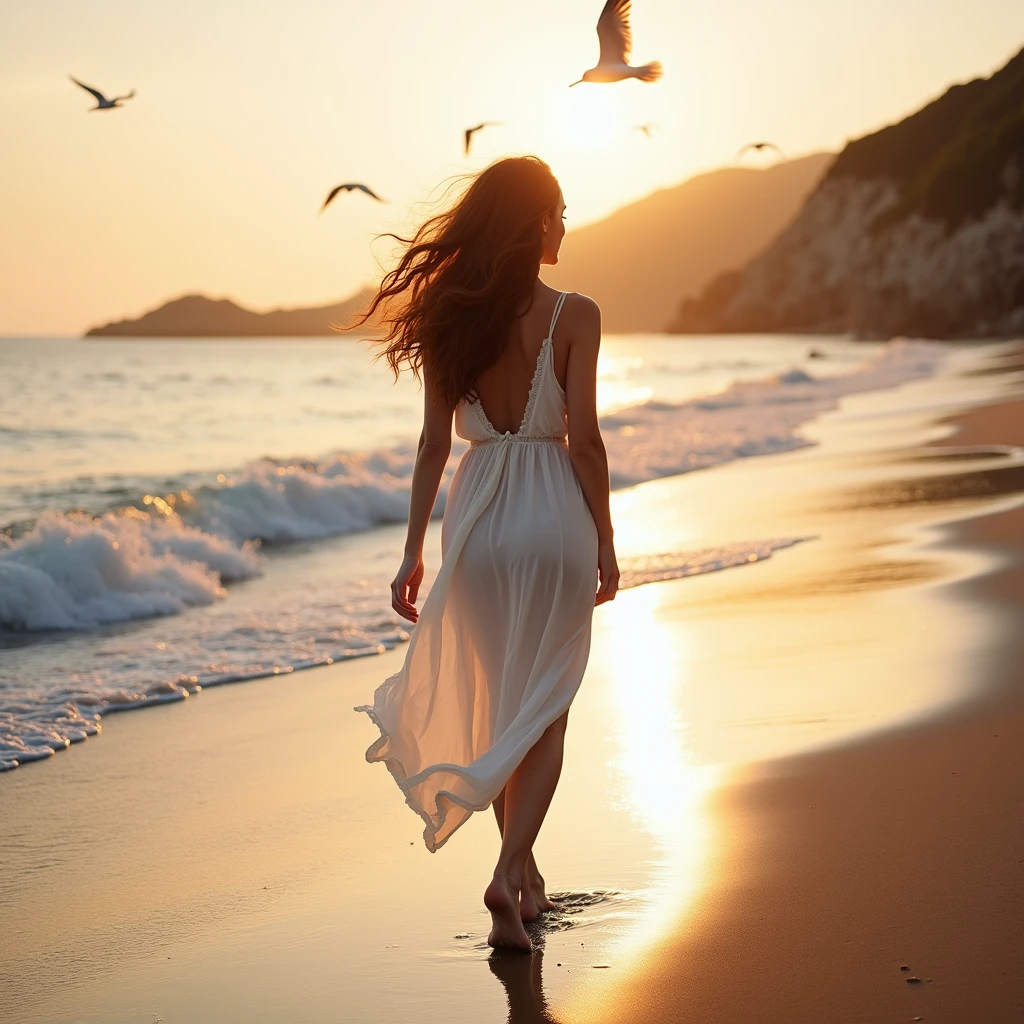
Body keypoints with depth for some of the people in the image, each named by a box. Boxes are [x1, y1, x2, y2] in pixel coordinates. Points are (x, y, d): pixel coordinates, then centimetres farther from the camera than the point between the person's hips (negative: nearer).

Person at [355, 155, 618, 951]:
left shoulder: (452, 314, 2)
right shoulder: (574, 316, -8)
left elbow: (435, 442, 1)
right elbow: (585, 438, -10)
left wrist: (414, 551, 5)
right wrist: (605, 542, 0)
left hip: (475, 518, 4)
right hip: (553, 513, -3)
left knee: (496, 706, 17)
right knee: (545, 711, 6)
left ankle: (526, 875, 25)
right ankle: (509, 874, -10)